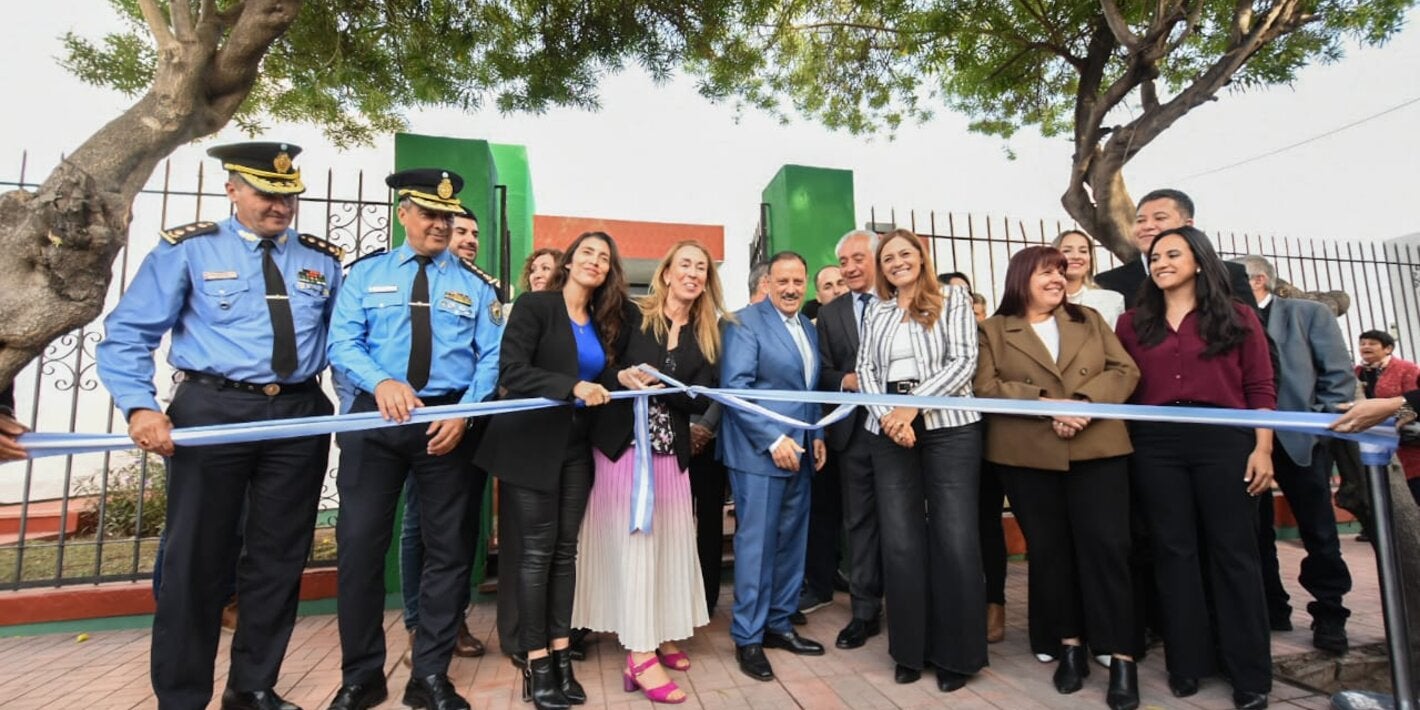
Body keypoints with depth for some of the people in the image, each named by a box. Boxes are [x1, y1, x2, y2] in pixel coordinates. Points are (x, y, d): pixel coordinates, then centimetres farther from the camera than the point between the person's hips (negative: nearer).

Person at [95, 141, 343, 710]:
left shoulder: (323, 259, 9)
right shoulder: (189, 249, 2)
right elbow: (127, 333, -1)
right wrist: (140, 407, -16)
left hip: (299, 417, 3)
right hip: (213, 412, -2)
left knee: (279, 557, 10)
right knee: (197, 556, 6)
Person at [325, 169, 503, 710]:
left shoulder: (475, 284, 8)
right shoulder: (365, 273, 9)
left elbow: (492, 358, 0)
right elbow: (342, 343, -2)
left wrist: (465, 412, -14)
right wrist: (382, 382, -22)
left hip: (449, 421, 0)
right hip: (376, 419, 0)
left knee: (448, 548, 6)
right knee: (359, 543, 3)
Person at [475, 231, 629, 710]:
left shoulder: (606, 322, 11)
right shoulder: (535, 305, -7)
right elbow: (511, 371, -19)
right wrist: (573, 386, -27)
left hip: (576, 447, 6)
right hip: (531, 444, -5)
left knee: (565, 550, 9)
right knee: (537, 551, 0)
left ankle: (562, 657, 19)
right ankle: (536, 665, 13)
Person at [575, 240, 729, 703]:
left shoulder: (706, 335, 6)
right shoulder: (632, 317, -1)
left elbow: (701, 400, -4)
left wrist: (658, 383, -19)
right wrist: (622, 377, -23)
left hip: (670, 449, 4)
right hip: (622, 443, -3)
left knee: (669, 540, 8)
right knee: (633, 538, -2)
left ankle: (659, 637, 26)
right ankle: (641, 655, 5)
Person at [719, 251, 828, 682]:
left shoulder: (809, 328, 14)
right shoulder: (746, 322, -9)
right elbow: (735, 386, -17)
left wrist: (816, 435, 8)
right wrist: (774, 439, -20)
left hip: (799, 451, 7)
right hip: (760, 451, -7)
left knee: (791, 543, 14)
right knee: (756, 545, 1)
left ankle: (778, 624, 29)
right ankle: (748, 637, 16)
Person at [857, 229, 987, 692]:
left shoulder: (953, 298, 5)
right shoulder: (877, 312, 15)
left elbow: (963, 361, -6)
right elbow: (865, 369, 7)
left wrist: (913, 406, -15)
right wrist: (887, 415, -10)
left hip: (948, 427, -3)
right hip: (889, 431, 3)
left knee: (954, 541, -1)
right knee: (900, 542, 5)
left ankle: (955, 653, 17)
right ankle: (911, 648, 20)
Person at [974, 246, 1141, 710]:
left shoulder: (1090, 321, 14)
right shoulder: (994, 330, 5)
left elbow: (1124, 371, 5)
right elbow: (986, 386, -5)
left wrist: (1084, 402, -13)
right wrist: (1045, 401, -16)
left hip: (1097, 449, 2)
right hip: (1026, 456, -1)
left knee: (1105, 546, 0)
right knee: (1048, 550, 7)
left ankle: (1120, 656, 11)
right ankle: (1069, 645, 22)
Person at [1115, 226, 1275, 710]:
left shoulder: (1237, 318, 8)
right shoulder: (1133, 323, 10)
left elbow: (1261, 389, 3)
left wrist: (1262, 448, -5)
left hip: (1224, 439, -1)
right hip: (1155, 445, 1)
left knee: (1233, 552, 4)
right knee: (1174, 552, 7)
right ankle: (1187, 663, 19)